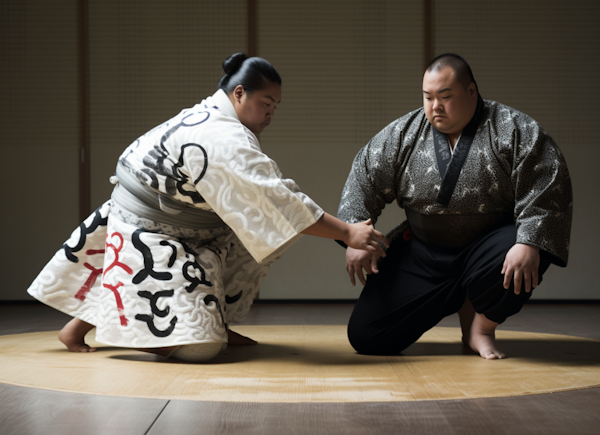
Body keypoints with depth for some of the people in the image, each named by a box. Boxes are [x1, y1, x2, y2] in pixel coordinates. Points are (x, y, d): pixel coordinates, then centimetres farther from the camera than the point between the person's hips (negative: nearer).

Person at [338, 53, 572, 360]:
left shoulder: (514, 131, -10)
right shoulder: (402, 135, 0)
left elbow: (546, 187, -18)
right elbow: (365, 178, 5)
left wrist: (529, 244, -30)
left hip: (488, 244, -2)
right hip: (423, 255, 3)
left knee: (524, 258, -38)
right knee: (365, 337, -7)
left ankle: (481, 328, -6)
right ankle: (455, 302, 18)